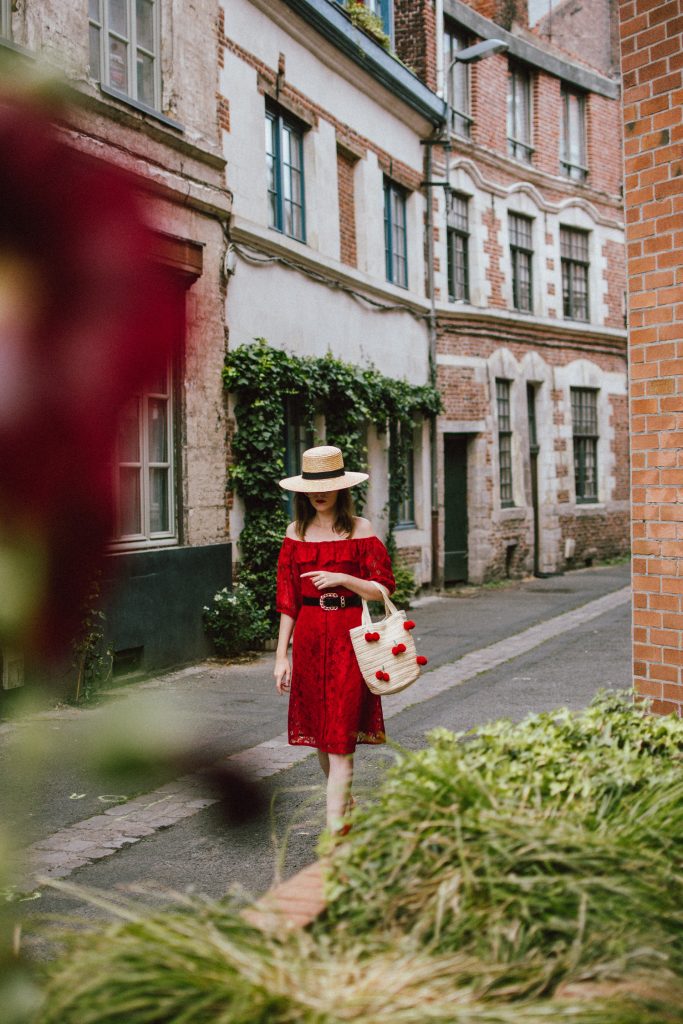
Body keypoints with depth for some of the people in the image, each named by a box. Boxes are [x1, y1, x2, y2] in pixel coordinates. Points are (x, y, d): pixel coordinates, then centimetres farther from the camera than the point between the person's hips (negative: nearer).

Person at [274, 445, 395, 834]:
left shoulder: (361, 530, -1)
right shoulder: (297, 532, 7)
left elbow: (383, 589, -1)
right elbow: (288, 598, 7)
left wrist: (342, 578, -17)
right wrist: (282, 655, 4)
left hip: (349, 634, -3)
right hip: (308, 635, 4)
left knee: (340, 731, -8)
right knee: (317, 728, 10)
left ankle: (335, 823, -7)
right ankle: (345, 801, 31)